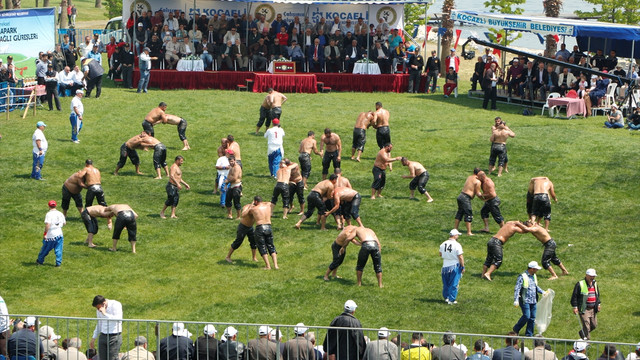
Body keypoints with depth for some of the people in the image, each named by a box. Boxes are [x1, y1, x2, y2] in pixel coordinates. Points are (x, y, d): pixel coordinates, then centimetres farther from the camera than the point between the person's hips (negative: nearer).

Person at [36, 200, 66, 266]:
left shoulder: (49, 214, -14)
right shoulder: (60, 214, 3)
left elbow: (47, 225, -22)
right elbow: (64, 223, 12)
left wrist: (45, 234, -16)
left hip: (50, 236, -4)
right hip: (59, 234, 4)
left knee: (45, 248, 11)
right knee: (58, 249, 8)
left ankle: (40, 260, 27)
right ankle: (58, 262, 5)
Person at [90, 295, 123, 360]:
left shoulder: (115, 305, -12)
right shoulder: (99, 310, 8)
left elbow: (118, 320, -26)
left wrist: (105, 314, -25)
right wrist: (93, 338, 23)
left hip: (114, 337, -6)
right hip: (103, 336, 6)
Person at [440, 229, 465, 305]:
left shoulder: (443, 244, 1)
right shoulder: (457, 245, -15)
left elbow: (441, 254, 15)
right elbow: (460, 257, -15)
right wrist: (463, 267, -7)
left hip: (445, 265, 5)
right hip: (455, 266, -5)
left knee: (446, 283, 18)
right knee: (454, 284, 4)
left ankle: (446, 297, 26)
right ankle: (451, 299, 5)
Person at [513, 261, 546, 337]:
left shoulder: (534, 276, 12)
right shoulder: (522, 277, -12)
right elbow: (517, 289, -15)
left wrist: (542, 292, 15)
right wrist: (516, 300, -22)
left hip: (533, 301, 7)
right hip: (525, 301, -7)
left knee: (532, 317, 5)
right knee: (526, 316, -14)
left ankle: (529, 334, 13)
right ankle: (516, 329, 7)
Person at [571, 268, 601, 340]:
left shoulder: (595, 283, 11)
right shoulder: (580, 284, -10)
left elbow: (598, 295, 25)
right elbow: (574, 296, -8)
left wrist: (598, 304, 17)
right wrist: (575, 307, -12)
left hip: (593, 309, 7)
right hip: (584, 309, -7)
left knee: (594, 325, 10)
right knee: (586, 325, -10)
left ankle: (582, 333, 33)